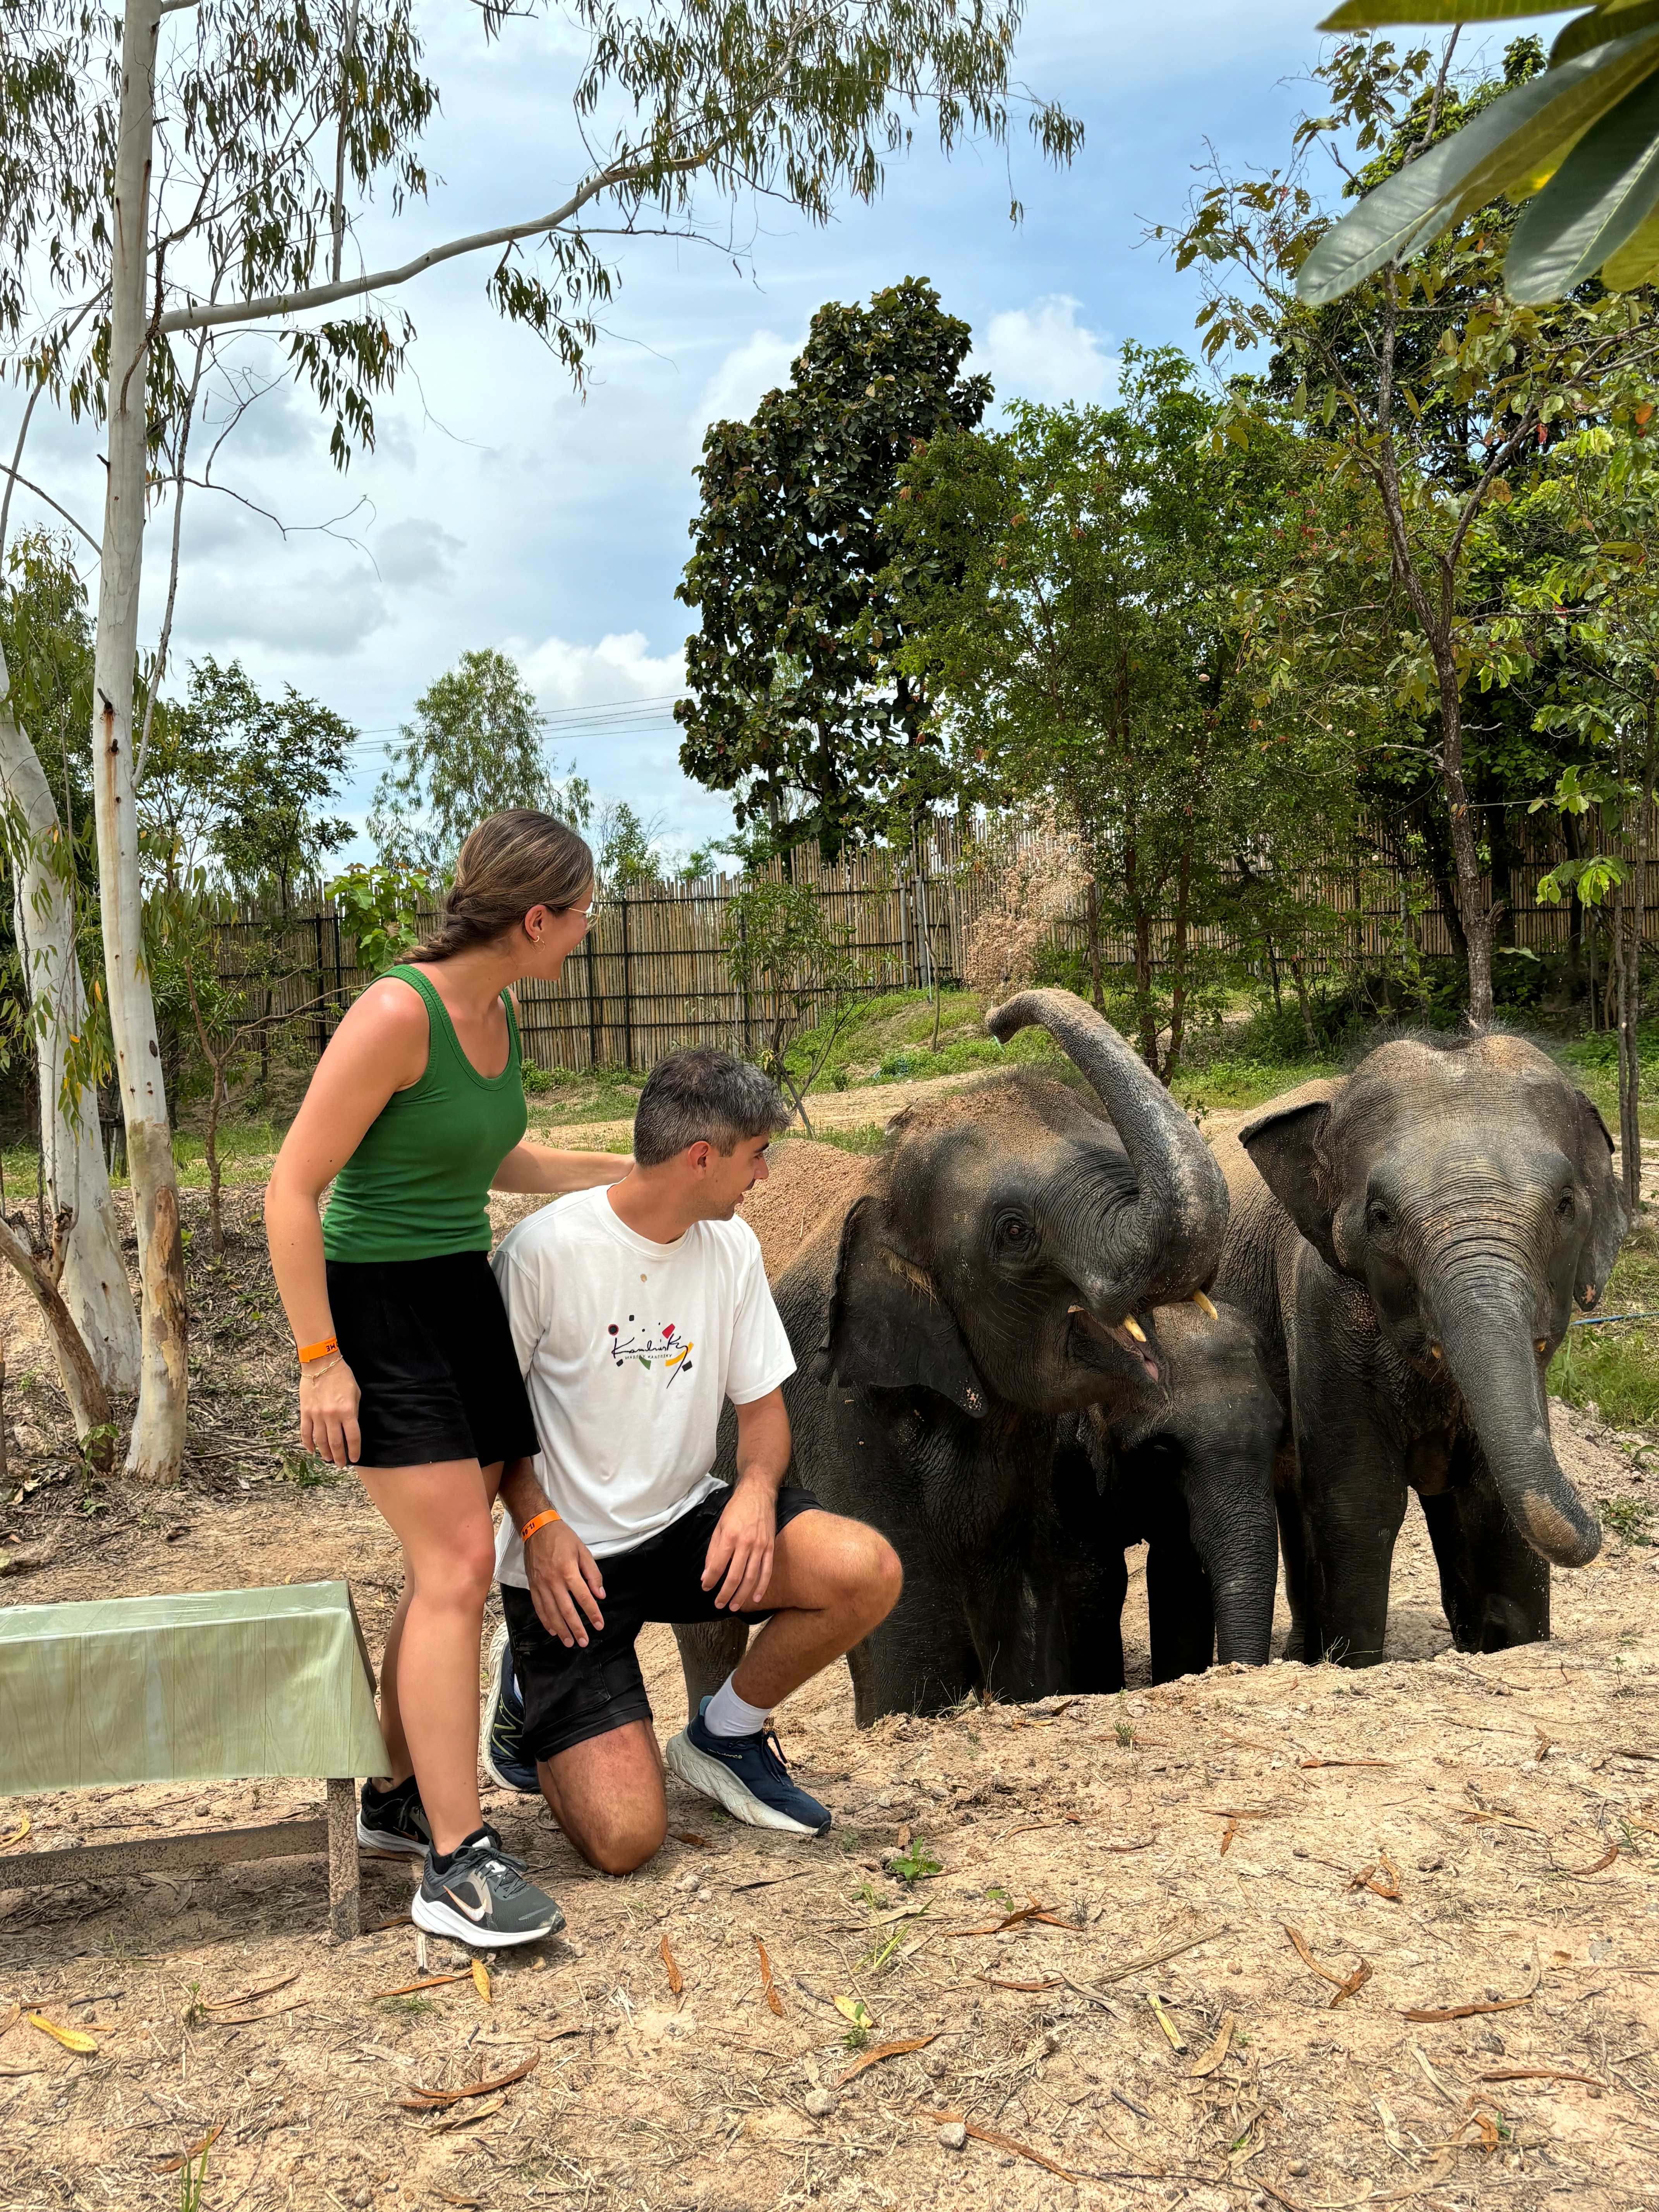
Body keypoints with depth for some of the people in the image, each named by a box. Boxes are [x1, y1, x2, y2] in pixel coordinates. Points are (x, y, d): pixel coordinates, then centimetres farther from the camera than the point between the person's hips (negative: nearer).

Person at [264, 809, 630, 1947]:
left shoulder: (498, 1015, 4)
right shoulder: (396, 1013, -22)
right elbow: (292, 1191, -20)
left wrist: (635, 1169, 16)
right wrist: (319, 1360, -19)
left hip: (463, 1295, 9)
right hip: (376, 1303, -9)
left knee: (447, 1566, 12)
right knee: (458, 1563, -12)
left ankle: (400, 1795, 28)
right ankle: (456, 1864, -6)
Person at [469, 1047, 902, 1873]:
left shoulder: (730, 1246, 0)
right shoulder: (545, 1250, -17)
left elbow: (761, 1401, 6)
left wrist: (756, 1490, -15)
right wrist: (539, 1527, -19)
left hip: (686, 1524, 5)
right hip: (569, 1558, -5)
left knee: (868, 1571, -22)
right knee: (624, 1839, -16)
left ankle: (723, 1738, 5)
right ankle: (533, 1690, 18)